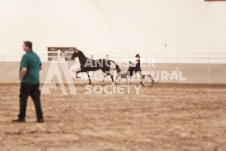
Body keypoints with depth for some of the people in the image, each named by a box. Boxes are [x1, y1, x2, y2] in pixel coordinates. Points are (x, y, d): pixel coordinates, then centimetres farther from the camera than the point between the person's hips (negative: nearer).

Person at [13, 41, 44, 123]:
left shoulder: (26, 56, -14)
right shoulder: (36, 56, 11)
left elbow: (24, 69, -23)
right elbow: (40, 67, 24)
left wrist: (21, 78, -10)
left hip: (27, 82, -7)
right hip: (36, 81, 7)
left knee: (23, 99, 4)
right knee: (37, 100, 5)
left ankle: (21, 117, 9)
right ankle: (40, 118, 0)